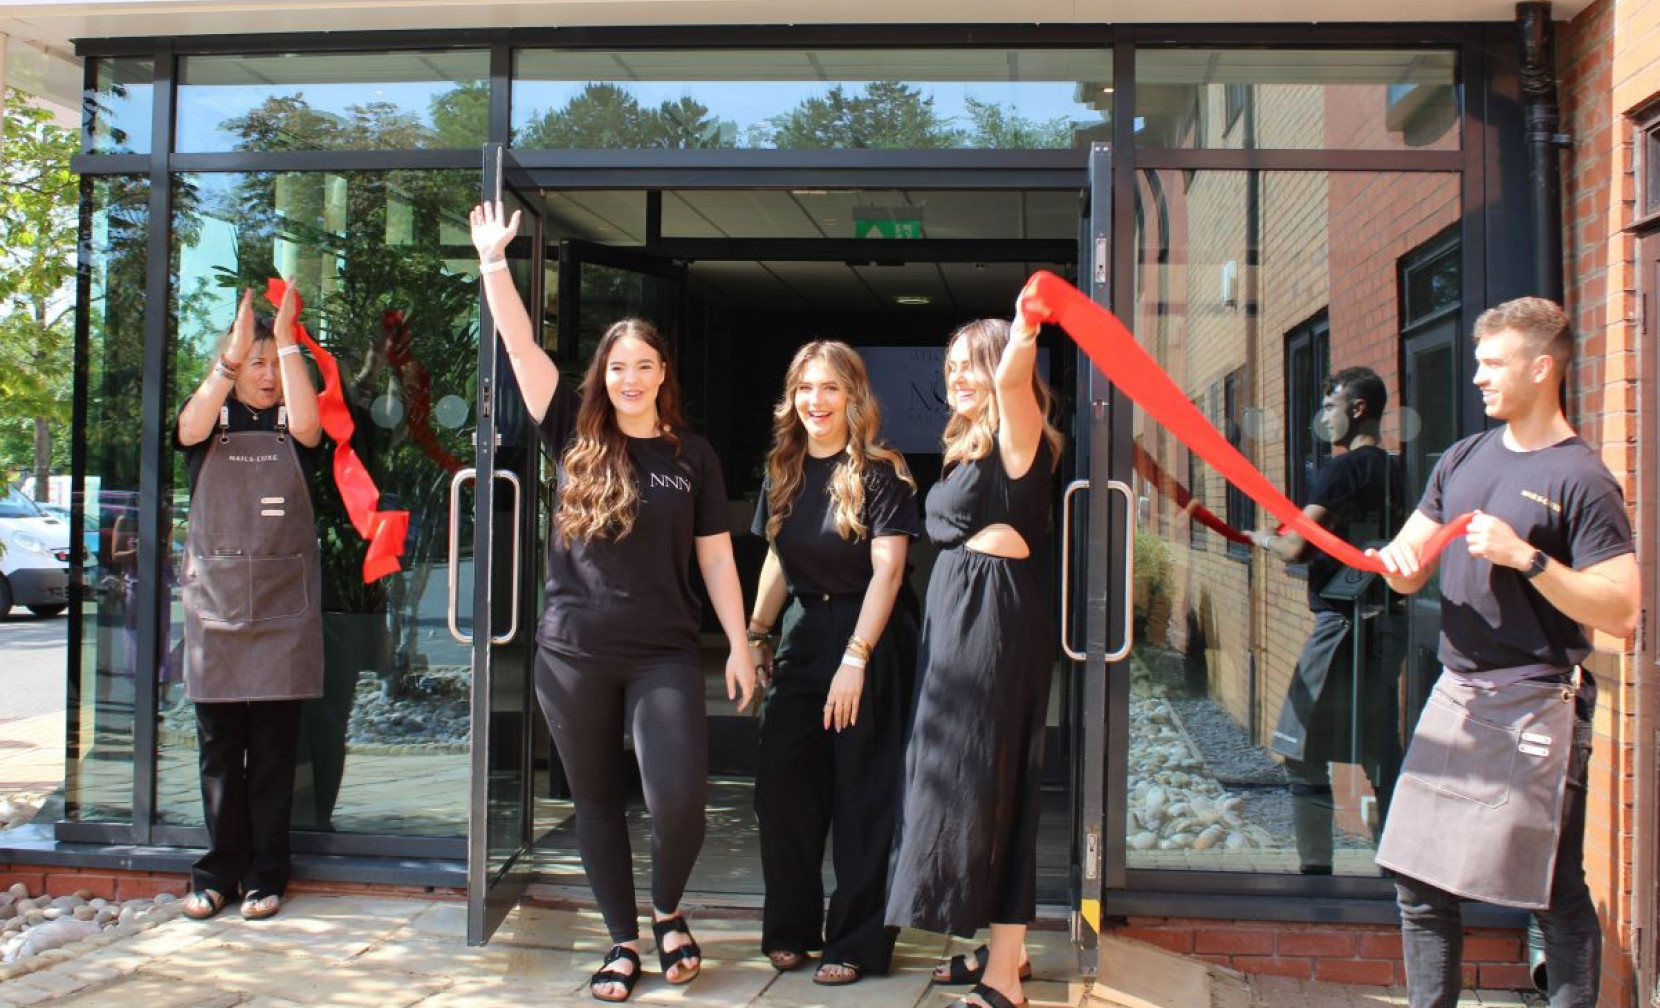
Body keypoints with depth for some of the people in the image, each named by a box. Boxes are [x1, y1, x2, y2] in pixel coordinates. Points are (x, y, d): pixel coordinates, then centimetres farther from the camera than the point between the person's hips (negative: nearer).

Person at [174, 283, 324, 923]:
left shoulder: (294, 427, 6)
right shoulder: (210, 420, 7)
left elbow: (308, 422, -18)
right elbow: (192, 427, -17)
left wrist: (288, 340, -21)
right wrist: (234, 351, -28)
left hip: (284, 607, -1)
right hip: (215, 601, 1)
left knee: (274, 747, 2)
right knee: (218, 745, 5)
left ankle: (266, 874, 11)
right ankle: (218, 871, 15)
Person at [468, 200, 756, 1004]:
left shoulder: (691, 455, 3)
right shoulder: (575, 436, 3)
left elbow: (715, 557, 5)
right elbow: (520, 346, -3)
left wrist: (739, 645, 2)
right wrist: (493, 262, -8)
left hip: (664, 655, -1)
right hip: (572, 654, 1)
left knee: (679, 799, -12)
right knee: (595, 801, 9)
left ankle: (667, 912, 18)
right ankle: (622, 940, 25)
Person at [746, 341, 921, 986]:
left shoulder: (880, 473, -10)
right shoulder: (783, 472, 9)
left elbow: (887, 569, -16)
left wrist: (855, 658, -22)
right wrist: (757, 632, 9)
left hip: (871, 638, -6)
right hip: (804, 637, 6)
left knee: (862, 797, 1)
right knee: (781, 787, 5)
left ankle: (858, 944, 12)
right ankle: (790, 927, 21)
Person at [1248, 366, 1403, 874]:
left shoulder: (1342, 470, -13)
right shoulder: (1396, 471, 12)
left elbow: (1297, 549, -20)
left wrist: (1264, 538, 3)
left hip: (1341, 622, -8)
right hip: (1386, 624, 8)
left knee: (1305, 757, 0)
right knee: (1381, 754, 14)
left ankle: (1315, 867, 2)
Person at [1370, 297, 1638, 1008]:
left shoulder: (1581, 480, -9)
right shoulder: (1464, 458, 12)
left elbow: (1621, 613, -15)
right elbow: (1409, 575, 15)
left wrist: (1526, 556, -23)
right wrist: (1399, 558, -8)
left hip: (1535, 704, -6)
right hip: (1456, 692, 7)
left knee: (1555, 891, 3)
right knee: (1419, 881, 9)